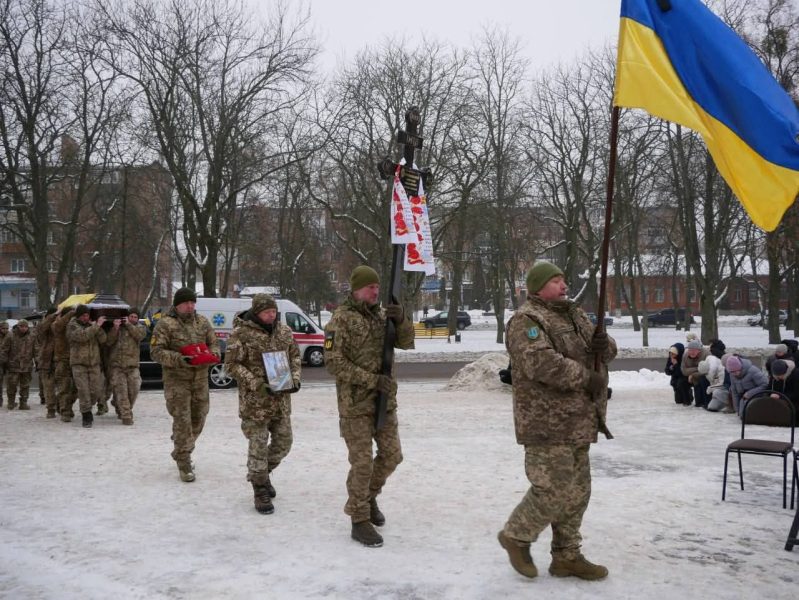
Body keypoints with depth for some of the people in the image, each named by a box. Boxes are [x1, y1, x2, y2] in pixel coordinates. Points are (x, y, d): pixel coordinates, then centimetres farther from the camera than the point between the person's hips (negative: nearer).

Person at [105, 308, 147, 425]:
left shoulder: (140, 327, 11)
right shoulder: (117, 326, 8)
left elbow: (140, 334, -12)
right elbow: (108, 342, -2)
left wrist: (129, 325, -10)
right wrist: (115, 328, -14)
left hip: (132, 365, 1)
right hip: (116, 364, -1)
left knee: (134, 389, 1)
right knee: (121, 390, -9)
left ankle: (121, 409, 25)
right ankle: (126, 416, -9)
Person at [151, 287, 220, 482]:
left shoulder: (202, 322, 9)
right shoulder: (165, 324, -7)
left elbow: (214, 343, 15)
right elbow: (156, 351, -11)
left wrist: (213, 355, -9)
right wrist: (179, 359, -25)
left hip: (201, 378, 5)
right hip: (177, 380, -5)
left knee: (198, 419, 13)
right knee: (182, 421, -6)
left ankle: (182, 451, 36)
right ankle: (184, 463, 5)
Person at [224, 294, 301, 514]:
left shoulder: (284, 331, 6)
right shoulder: (241, 333, -11)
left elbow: (295, 356, 16)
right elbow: (232, 364, -12)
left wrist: (295, 378, -2)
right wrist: (258, 385, -20)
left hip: (281, 399, 6)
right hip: (255, 401, -6)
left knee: (283, 442, 13)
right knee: (258, 446, 0)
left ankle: (262, 474, 38)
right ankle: (260, 492, 14)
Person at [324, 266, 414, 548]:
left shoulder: (382, 314, 8)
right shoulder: (342, 319, -11)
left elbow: (406, 343, 6)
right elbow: (334, 361, -17)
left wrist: (401, 321, -15)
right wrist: (372, 380, -20)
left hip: (386, 401, 6)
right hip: (356, 403, -6)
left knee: (391, 455, 12)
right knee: (362, 462, -3)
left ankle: (368, 497, 36)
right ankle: (360, 521, 9)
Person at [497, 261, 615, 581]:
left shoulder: (575, 315, 17)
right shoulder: (526, 320, -12)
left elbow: (608, 350, 20)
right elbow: (541, 363, -27)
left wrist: (604, 344, -5)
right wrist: (586, 377, -20)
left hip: (578, 423, 9)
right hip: (547, 423, -9)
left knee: (576, 492, 13)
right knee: (554, 491, -9)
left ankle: (567, 556, 25)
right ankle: (516, 536, 14)